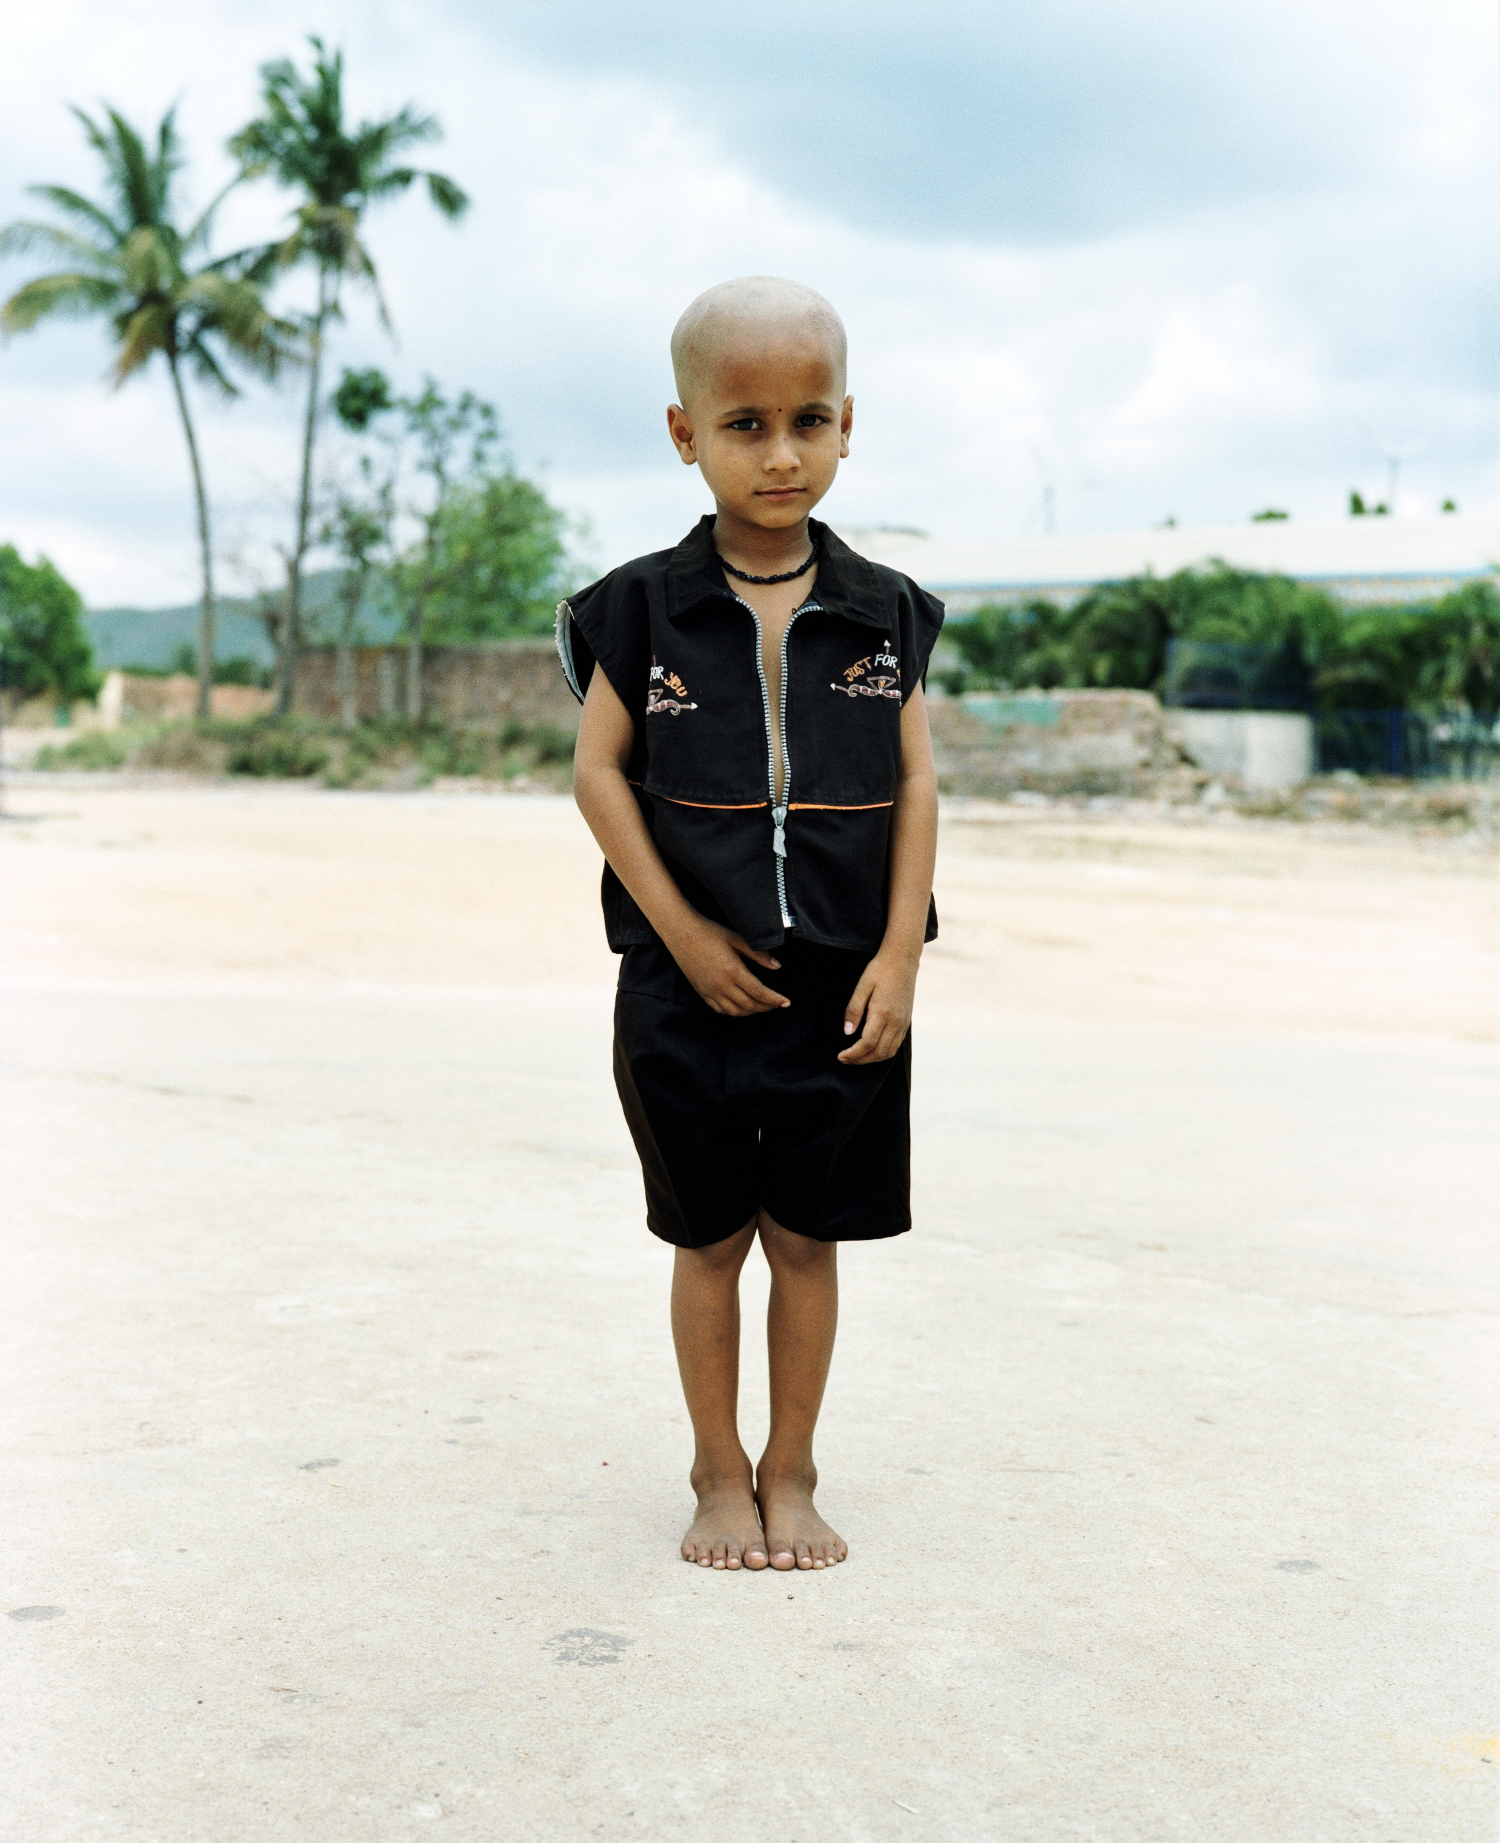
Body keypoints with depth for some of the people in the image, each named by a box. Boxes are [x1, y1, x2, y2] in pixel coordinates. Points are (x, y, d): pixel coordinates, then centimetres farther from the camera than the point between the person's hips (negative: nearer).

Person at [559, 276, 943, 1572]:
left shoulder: (885, 615, 2)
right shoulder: (643, 609, -3)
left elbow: (916, 787, 2)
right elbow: (600, 772, -3)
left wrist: (899, 954, -6)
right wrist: (684, 933, -9)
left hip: (844, 982, 1)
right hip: (690, 981, -1)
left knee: (807, 1233, 9)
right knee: (710, 1236, 10)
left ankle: (792, 1473, 25)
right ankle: (720, 1473, 26)